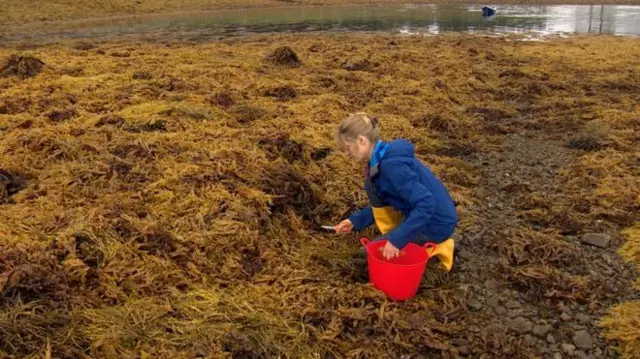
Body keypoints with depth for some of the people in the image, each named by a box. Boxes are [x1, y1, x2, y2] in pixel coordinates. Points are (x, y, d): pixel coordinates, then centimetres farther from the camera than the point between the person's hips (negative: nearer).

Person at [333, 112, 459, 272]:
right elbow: (381, 201, 15)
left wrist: (396, 239, -30)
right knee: (373, 185, 10)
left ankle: (435, 247, 0)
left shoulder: (391, 164, -27)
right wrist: (356, 220, 6)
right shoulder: (383, 157, 3)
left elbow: (426, 205, -31)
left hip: (435, 223, -9)